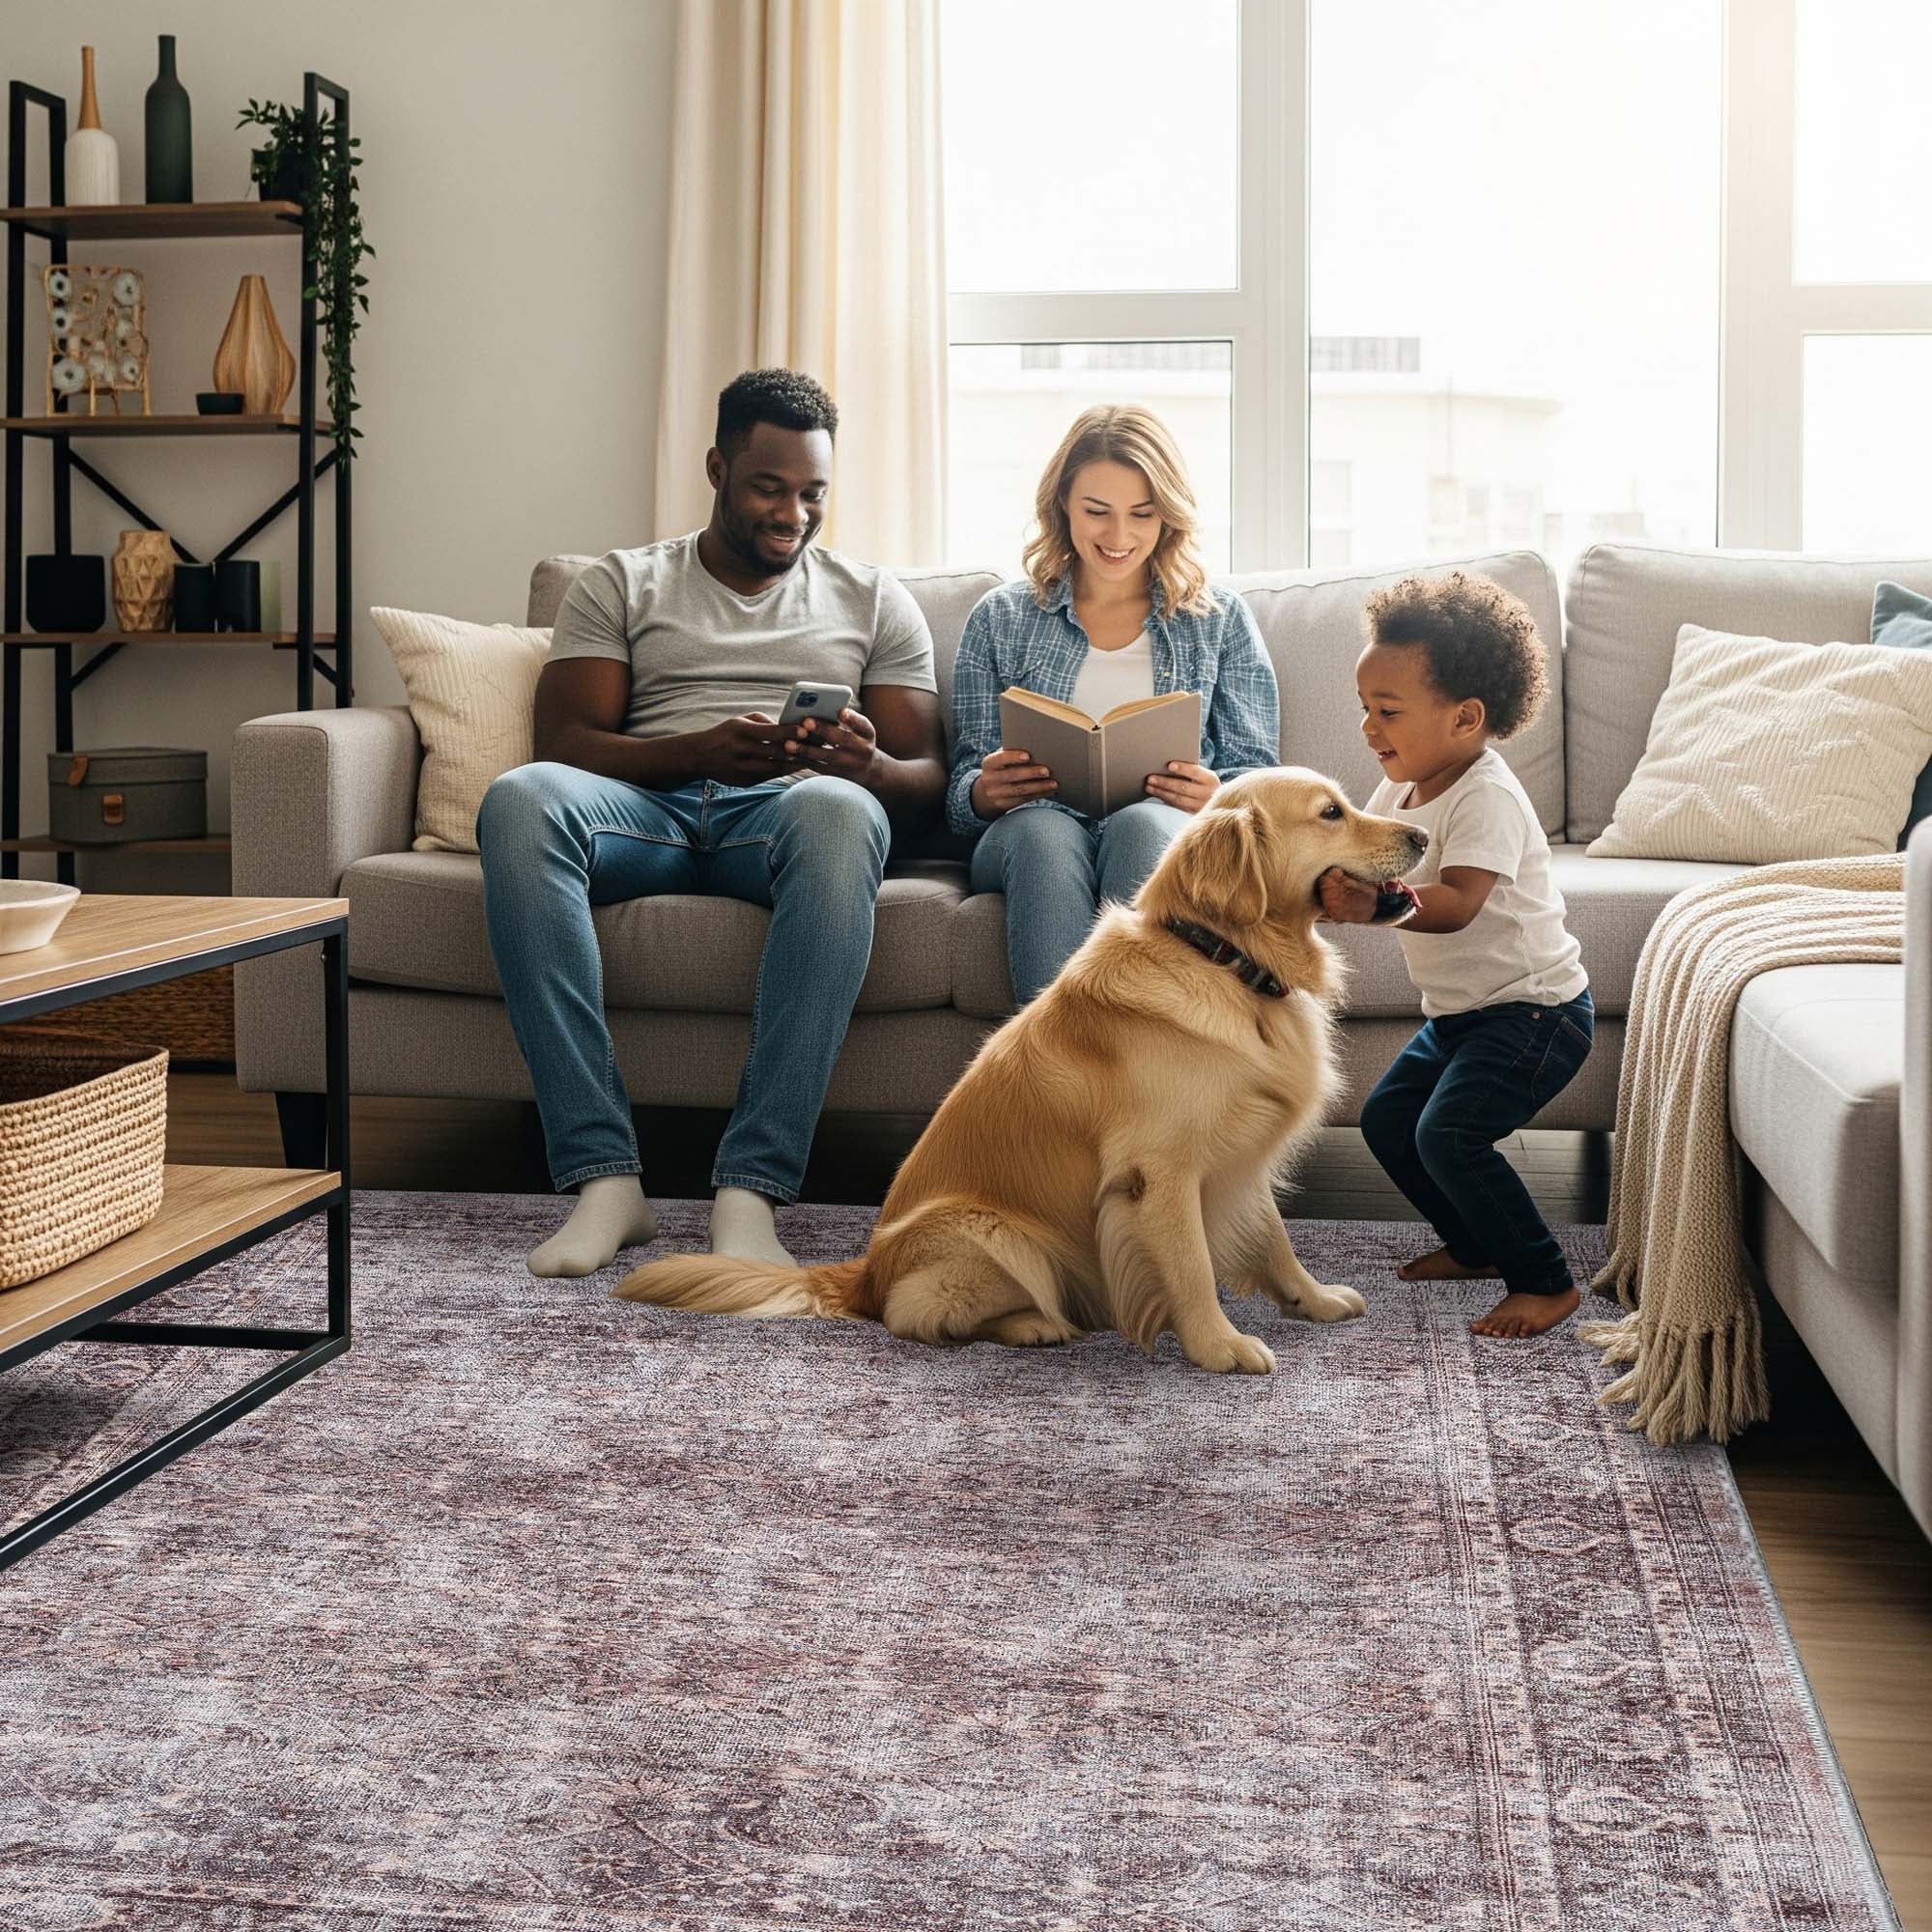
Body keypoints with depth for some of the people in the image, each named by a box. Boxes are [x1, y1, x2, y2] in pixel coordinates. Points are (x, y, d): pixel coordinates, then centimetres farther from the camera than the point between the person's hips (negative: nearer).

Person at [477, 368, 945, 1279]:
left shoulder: (873, 600, 22)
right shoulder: (622, 583, 20)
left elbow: (926, 782, 12)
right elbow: (564, 744, 5)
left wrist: (866, 767, -13)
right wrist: (700, 749, -15)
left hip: (783, 812, 0)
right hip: (646, 805, 1)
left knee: (839, 811, -39)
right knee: (519, 800, -35)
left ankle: (751, 1189, -41)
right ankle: (604, 1175, -36)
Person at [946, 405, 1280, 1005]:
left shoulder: (1221, 619, 18)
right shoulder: (999, 617, 18)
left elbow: (1256, 774, 12)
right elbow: (965, 788, 13)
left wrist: (1215, 796, -12)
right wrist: (984, 793, -12)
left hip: (1168, 829, 0)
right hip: (1035, 832, 0)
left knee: (1140, 824, -37)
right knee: (1044, 831, -37)